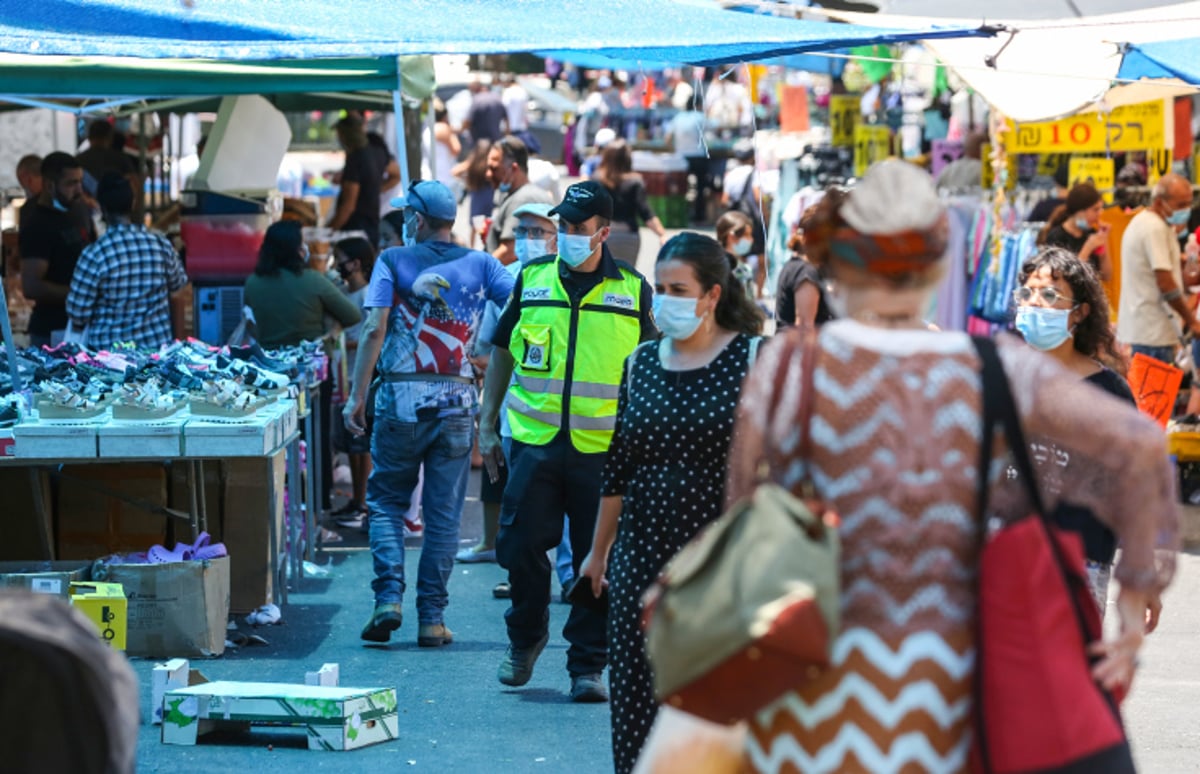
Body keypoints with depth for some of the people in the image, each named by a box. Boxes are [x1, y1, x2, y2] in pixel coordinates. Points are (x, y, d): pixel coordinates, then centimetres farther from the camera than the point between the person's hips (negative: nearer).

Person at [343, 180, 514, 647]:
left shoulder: (393, 262, 0)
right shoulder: (479, 265, 6)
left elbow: (374, 329, -8)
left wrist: (357, 395, -7)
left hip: (401, 398, -1)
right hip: (456, 401, 1)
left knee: (386, 501, 11)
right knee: (443, 513, 6)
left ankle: (389, 596, -6)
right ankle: (432, 618, 5)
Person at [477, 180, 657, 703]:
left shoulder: (633, 291, 3)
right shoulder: (531, 279, 6)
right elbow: (502, 352, 15)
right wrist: (487, 424, 12)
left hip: (603, 448, -1)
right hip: (534, 441, 1)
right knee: (521, 548, 0)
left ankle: (588, 665, 10)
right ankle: (525, 638, 25)